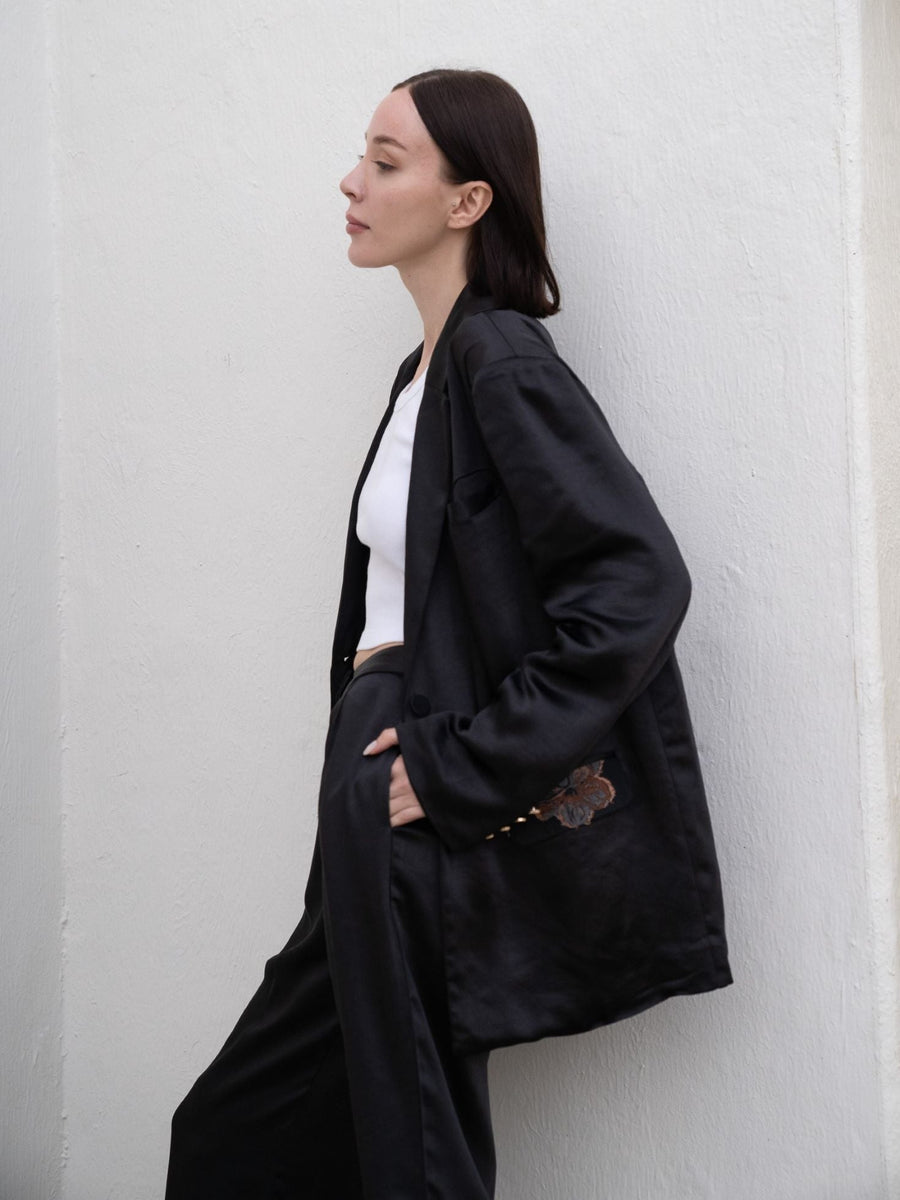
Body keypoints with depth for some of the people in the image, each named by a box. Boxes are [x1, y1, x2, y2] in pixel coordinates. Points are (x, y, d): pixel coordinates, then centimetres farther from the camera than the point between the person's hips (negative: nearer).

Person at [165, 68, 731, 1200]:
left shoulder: (502, 360, -14)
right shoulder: (428, 364, 13)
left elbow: (638, 583, -23)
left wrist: (467, 763, -21)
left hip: (442, 833, -9)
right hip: (386, 817, 9)